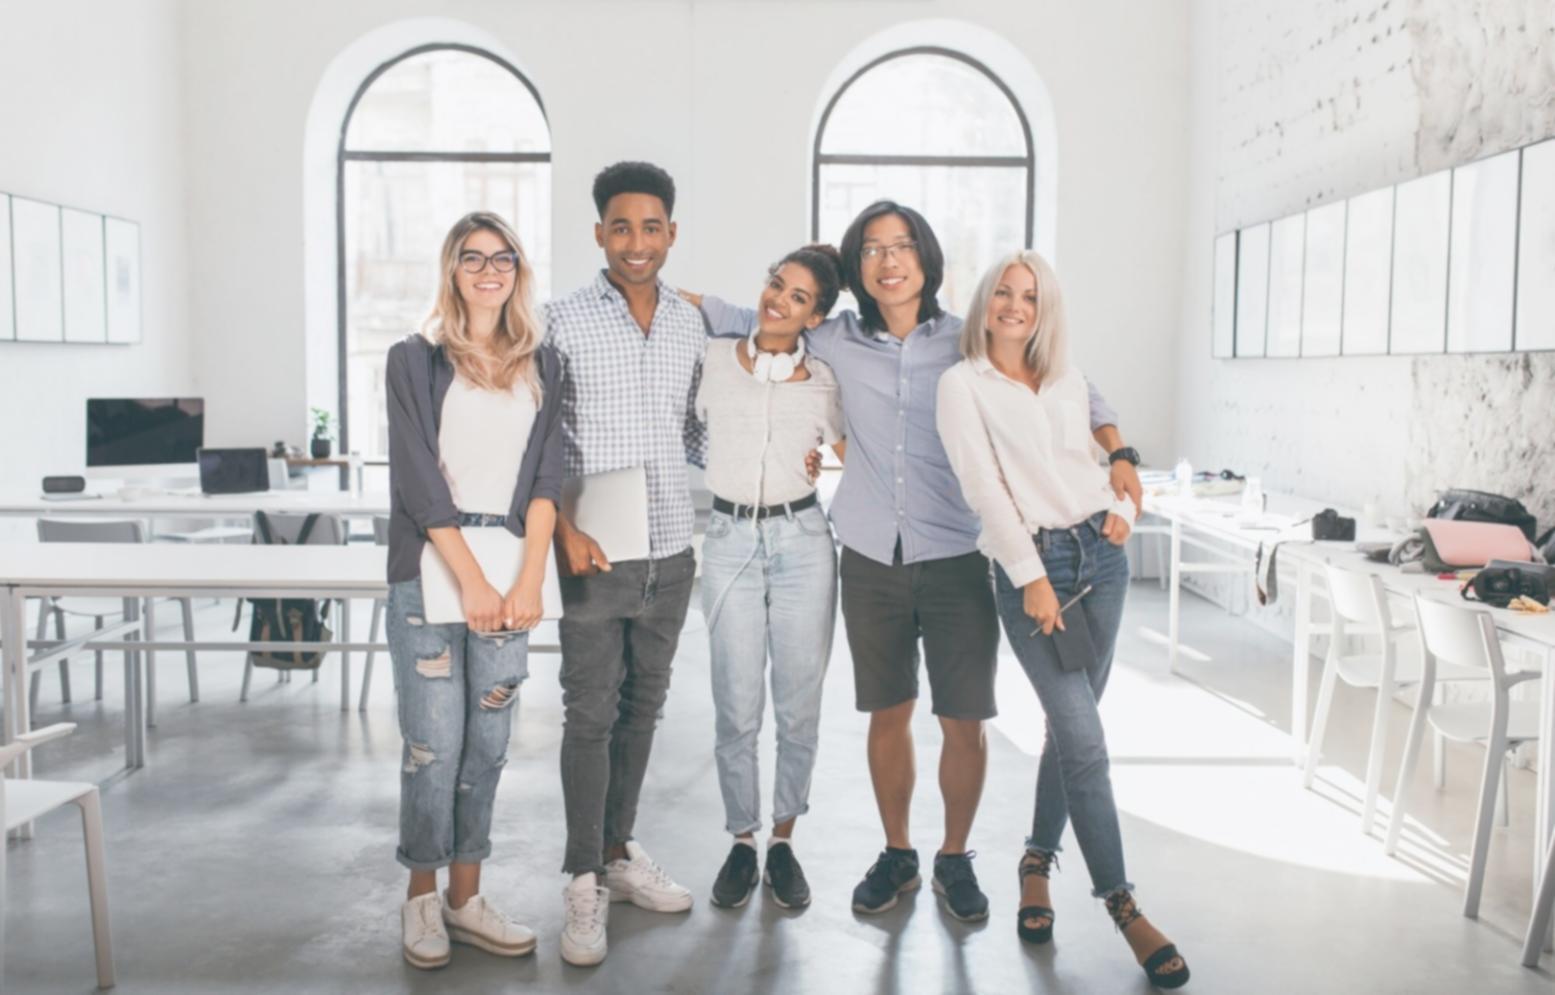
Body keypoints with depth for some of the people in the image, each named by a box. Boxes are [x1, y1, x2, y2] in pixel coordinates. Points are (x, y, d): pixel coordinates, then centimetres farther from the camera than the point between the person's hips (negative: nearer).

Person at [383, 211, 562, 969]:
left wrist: (530, 579, -7)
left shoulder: (540, 364, 11)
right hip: (429, 568, -3)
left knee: (488, 743, 7)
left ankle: (465, 898, 20)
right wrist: (471, 580, -13)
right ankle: (421, 898, 16)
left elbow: (545, 475, 4)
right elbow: (418, 481, -6)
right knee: (434, 742, -1)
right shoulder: (414, 360, 2)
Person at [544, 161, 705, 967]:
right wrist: (564, 527, -15)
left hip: (671, 549, 5)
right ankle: (584, 881, 13)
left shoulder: (690, 322, 6)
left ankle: (620, 852, 28)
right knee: (590, 715, 1)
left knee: (642, 708, 14)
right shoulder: (562, 320, -6)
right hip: (594, 552, -4)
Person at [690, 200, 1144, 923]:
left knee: (964, 722, 2)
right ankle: (896, 855, 30)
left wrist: (1118, 452, -7)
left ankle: (955, 859, 24)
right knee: (888, 714, 12)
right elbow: (755, 321, 15)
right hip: (872, 559, 2)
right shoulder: (837, 342, 4)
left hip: (956, 561, -1)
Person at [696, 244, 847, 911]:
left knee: (799, 707, 4)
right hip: (730, 539, 0)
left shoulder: (823, 382, 5)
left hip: (802, 539, 1)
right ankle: (741, 842, 20)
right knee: (737, 711, 2)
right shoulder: (714, 360, 3)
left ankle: (784, 841, 22)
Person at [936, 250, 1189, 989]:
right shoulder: (962, 383, 0)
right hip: (1030, 564, -5)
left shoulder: (1067, 381, 16)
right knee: (1086, 742, -8)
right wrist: (1030, 574, -15)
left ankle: (1037, 862, 28)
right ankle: (1122, 905, 3)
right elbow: (983, 484, -8)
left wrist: (1122, 505, 3)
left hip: (1100, 555, 5)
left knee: (1069, 728, 9)